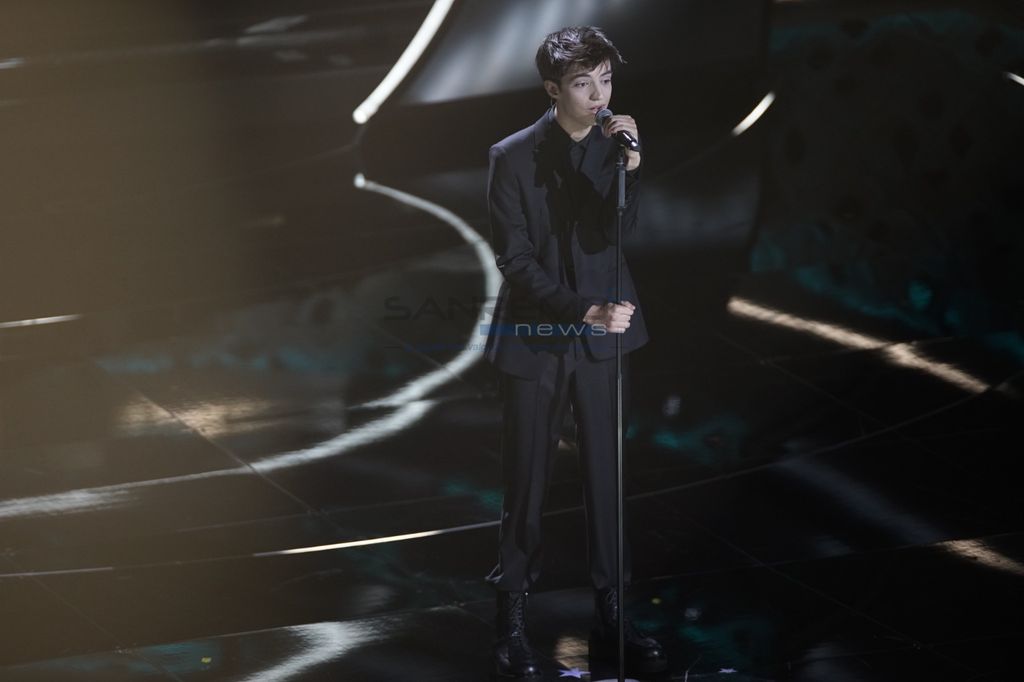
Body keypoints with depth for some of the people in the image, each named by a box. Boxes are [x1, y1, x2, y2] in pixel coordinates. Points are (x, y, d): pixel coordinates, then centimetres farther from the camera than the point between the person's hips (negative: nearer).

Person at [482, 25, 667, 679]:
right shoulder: (513, 157, -7)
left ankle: (612, 617, 16)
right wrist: (584, 309, -21)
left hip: (603, 339, 3)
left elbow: (618, 232, -11)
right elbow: (516, 260, -11)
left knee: (607, 477, 7)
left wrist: (629, 168, -25)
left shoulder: (615, 146, 2)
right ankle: (513, 618, 13)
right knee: (526, 482, 3)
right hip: (534, 339, -3)